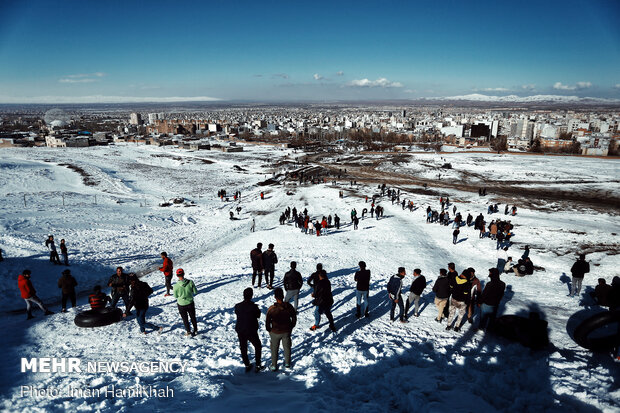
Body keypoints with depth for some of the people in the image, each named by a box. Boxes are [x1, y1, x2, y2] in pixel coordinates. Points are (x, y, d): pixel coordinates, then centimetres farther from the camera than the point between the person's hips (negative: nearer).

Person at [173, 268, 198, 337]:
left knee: (185, 319, 22)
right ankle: (195, 330, 41)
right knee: (193, 317, 25)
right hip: (190, 303, 1)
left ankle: (188, 331, 35)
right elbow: (195, 292, -10)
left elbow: (176, 296, -8)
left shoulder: (176, 286, -24)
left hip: (181, 305, -1)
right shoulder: (190, 282, -22)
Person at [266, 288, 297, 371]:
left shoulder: (271, 309, -25)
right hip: (287, 332, 2)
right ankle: (287, 363, 41)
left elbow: (267, 322, -14)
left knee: (274, 349, 19)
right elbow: (294, 319, -3)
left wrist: (269, 330, 5)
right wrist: (291, 328, 13)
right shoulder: (289, 306, -17)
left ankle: (274, 366, 33)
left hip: (275, 332, -2)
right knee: (287, 347, 23)